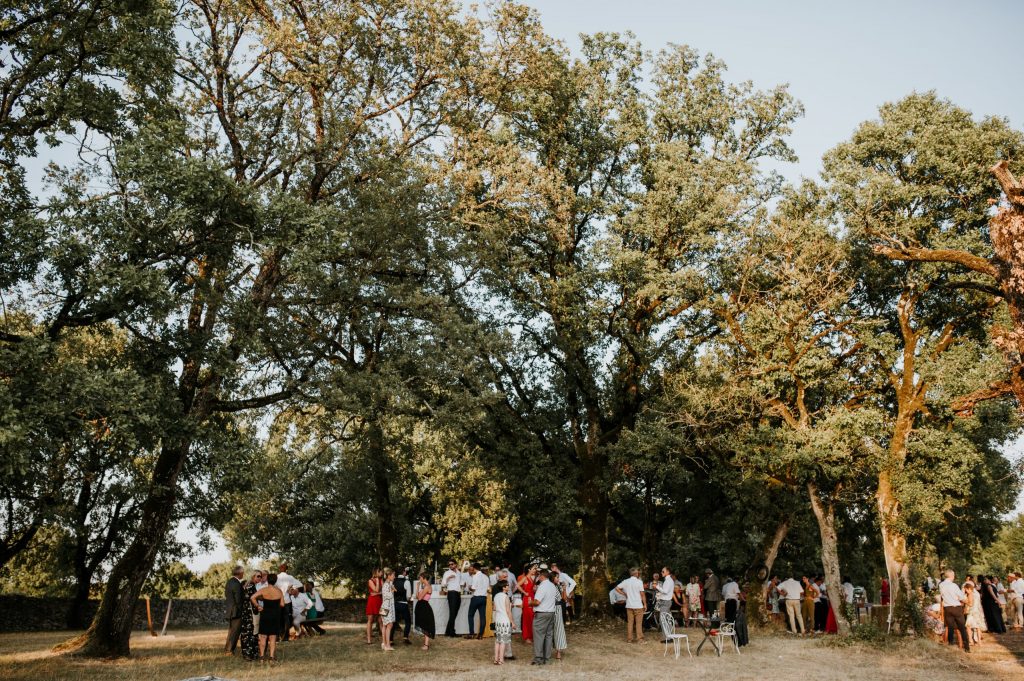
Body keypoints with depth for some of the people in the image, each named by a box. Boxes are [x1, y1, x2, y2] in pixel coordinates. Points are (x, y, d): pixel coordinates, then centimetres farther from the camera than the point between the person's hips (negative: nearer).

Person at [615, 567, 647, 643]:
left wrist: (624, 594, 8)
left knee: (630, 622, 9)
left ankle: (629, 638, 12)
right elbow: (642, 594, -9)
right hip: (638, 606, -4)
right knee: (638, 623, 2)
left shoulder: (626, 581, 3)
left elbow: (617, 588, 1)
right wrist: (645, 604, -1)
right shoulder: (639, 582, -9)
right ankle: (639, 639, 4)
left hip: (629, 605, 4)